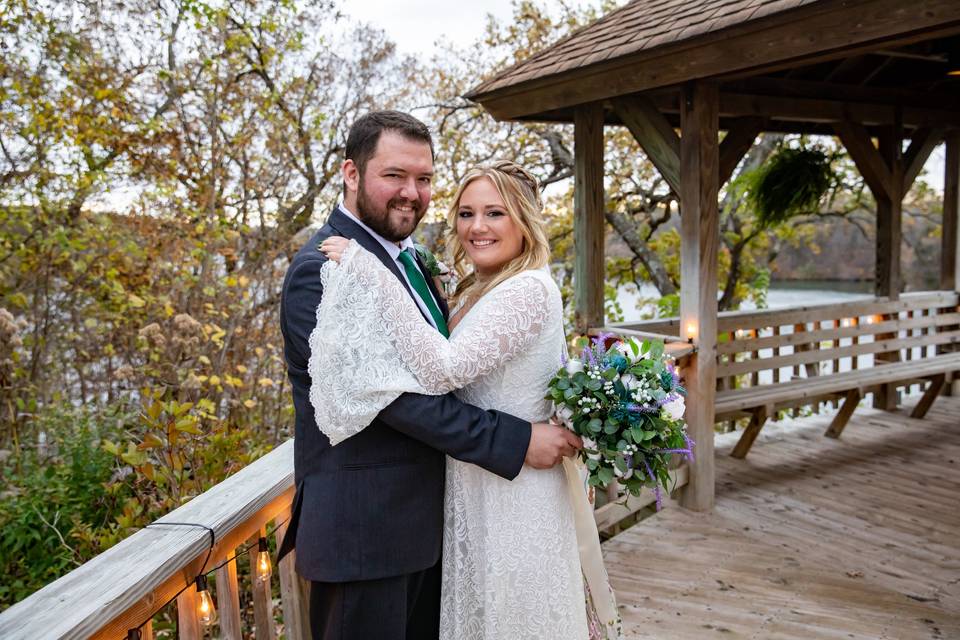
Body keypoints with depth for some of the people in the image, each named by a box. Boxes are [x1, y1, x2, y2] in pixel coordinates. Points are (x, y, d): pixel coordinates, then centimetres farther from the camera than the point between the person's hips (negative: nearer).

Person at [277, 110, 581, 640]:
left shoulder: (403, 255, 11)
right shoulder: (322, 270, -19)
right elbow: (388, 393, -25)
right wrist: (516, 442, -22)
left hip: (424, 517, 9)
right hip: (363, 526, -9)